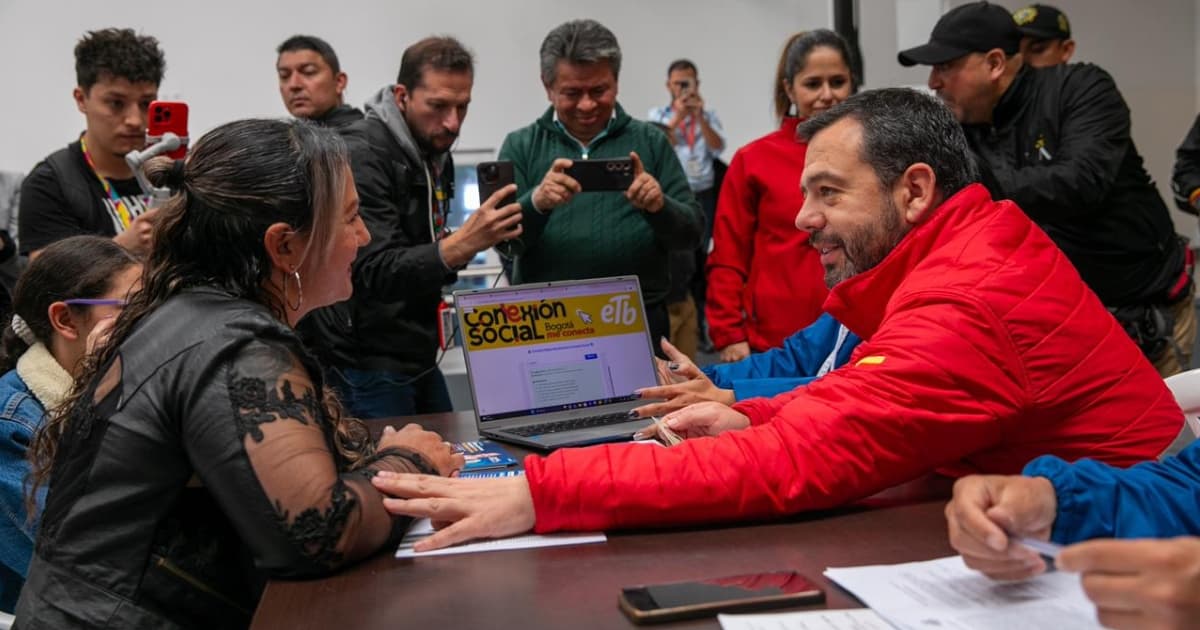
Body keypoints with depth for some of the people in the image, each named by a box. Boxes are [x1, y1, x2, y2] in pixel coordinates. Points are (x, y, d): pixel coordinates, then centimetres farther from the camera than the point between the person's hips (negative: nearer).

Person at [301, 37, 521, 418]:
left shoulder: (437, 154, 9)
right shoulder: (361, 155, -18)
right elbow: (373, 273, -28)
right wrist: (459, 246, -40)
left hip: (420, 361, 9)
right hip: (365, 370, -9)